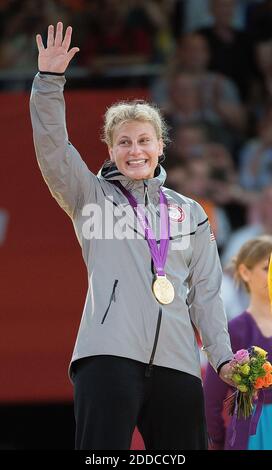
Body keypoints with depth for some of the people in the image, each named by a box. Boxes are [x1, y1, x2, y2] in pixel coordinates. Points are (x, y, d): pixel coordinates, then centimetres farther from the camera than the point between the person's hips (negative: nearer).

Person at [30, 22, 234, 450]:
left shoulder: (189, 213, 21)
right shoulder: (93, 198, 15)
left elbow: (206, 292, 18)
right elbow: (52, 149, 0)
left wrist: (223, 357, 7)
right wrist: (50, 81, -10)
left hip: (177, 362, 3)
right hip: (109, 355, -3)